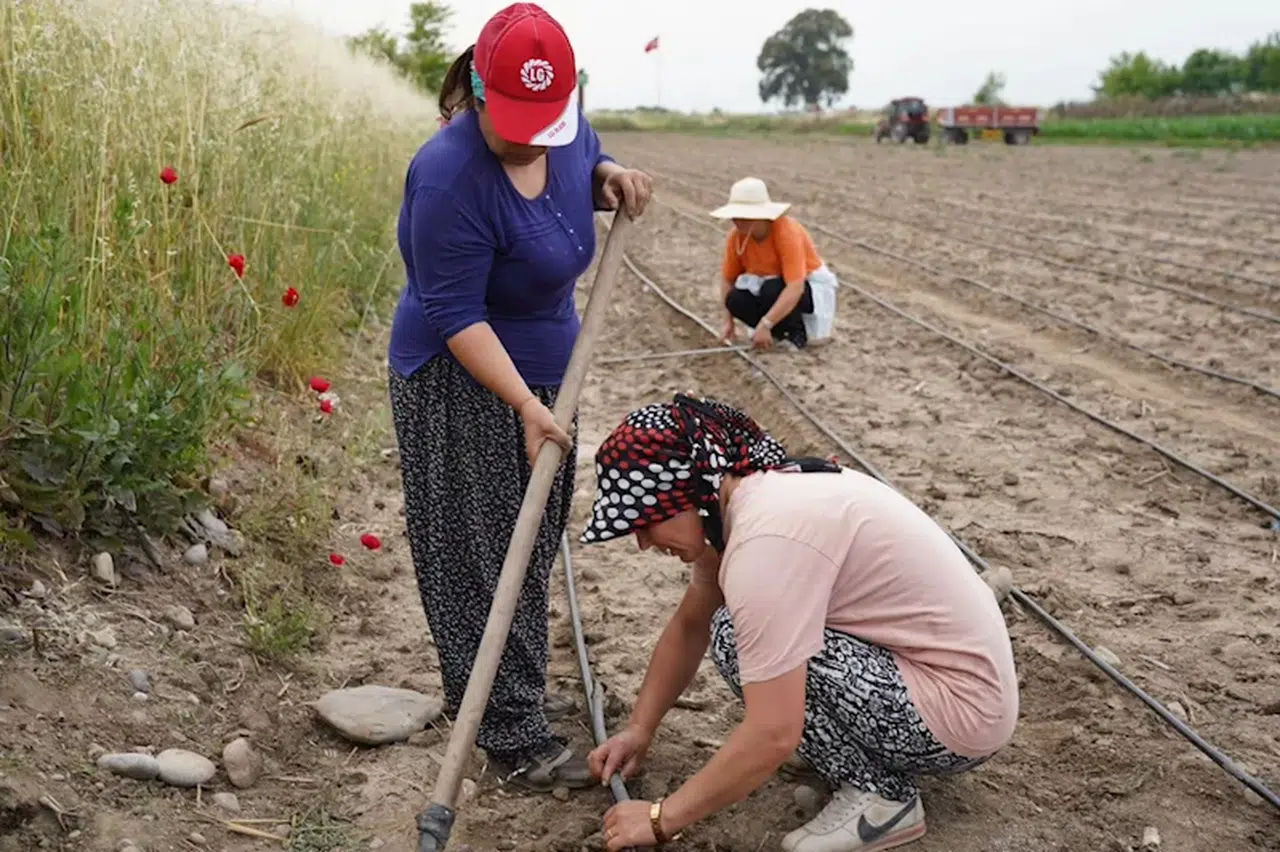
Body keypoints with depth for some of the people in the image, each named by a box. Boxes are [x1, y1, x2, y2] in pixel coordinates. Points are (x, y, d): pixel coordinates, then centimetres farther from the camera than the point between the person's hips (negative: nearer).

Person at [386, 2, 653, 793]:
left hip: (541, 366, 8)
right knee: (482, 552, -2)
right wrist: (526, 406, -31)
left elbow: (587, 168, 19)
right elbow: (455, 314, -25)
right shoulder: (451, 176, -27)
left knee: (531, 541, 16)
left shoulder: (564, 127, -5)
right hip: (462, 381, -8)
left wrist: (612, 178, -5)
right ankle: (514, 734, 6)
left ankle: (515, 687, 32)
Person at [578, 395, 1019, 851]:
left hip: (962, 710, -10)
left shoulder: (768, 536, -27)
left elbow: (773, 736, -29)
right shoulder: (755, 492, 2)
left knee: (734, 638, -15)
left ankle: (879, 796, -6)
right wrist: (639, 728, 11)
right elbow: (689, 624, 17)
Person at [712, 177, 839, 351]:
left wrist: (765, 325, -45)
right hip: (770, 283, 5)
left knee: (772, 290, -37)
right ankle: (781, 330, 1)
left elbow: (795, 288, -40)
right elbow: (727, 278, -5)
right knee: (735, 300, -24)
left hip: (810, 285, -5)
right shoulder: (736, 236, -15)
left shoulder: (787, 233, -32)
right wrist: (728, 321, -14)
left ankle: (796, 332, -8)